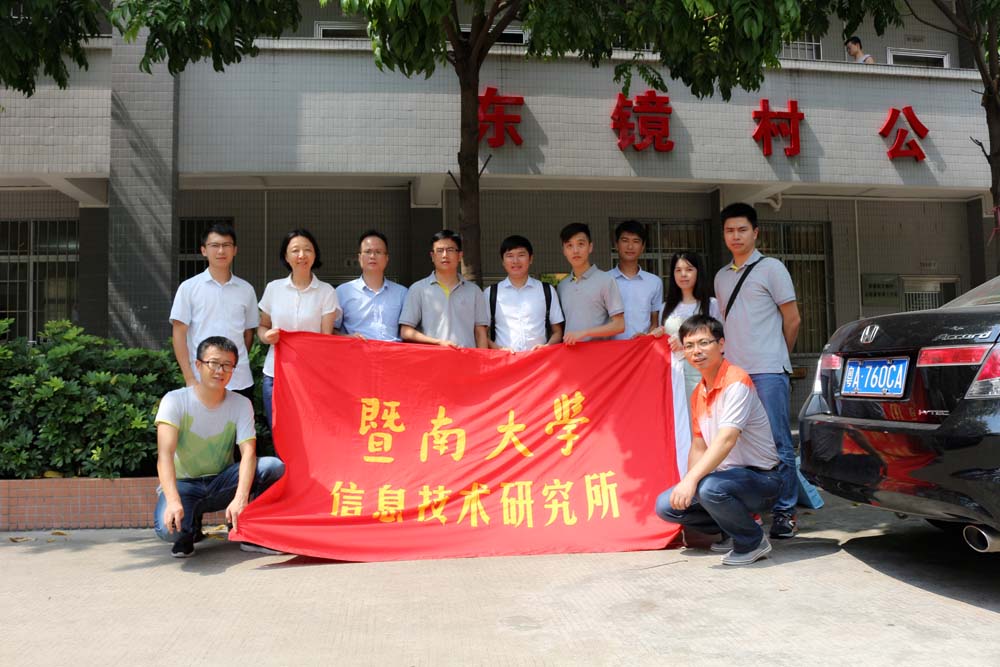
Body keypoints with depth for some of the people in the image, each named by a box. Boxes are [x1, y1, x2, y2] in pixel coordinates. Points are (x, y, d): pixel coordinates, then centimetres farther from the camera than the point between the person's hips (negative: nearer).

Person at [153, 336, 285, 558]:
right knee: (168, 527, -36)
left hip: (221, 482, 3)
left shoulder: (241, 404, -6)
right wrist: (173, 501, -44)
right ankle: (188, 530, 3)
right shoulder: (175, 400, -14)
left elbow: (248, 453, -19)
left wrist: (240, 499, -38)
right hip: (183, 484, -2)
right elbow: (165, 455, -26)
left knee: (274, 467, -25)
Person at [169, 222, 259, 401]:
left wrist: (238, 364, 11)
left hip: (241, 381, 2)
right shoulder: (188, 287, 2)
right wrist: (190, 378, -6)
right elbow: (179, 333, 0)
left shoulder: (246, 290, 8)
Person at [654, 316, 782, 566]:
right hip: (725, 474, 8)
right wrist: (688, 483, -4)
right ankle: (732, 531, 13)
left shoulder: (736, 381, -19)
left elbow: (726, 439, -30)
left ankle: (752, 541, -8)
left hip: (761, 478, -8)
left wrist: (692, 480, -37)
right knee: (665, 505, -5)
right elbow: (699, 447, 12)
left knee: (710, 488, -36)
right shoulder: (698, 394, 8)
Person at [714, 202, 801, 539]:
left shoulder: (771, 268, 2)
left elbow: (792, 319, 3)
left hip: (768, 372, -5)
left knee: (778, 443, -4)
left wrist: (776, 357, 8)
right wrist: (729, 359, 14)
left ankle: (784, 511, 2)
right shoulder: (721, 277, 18)